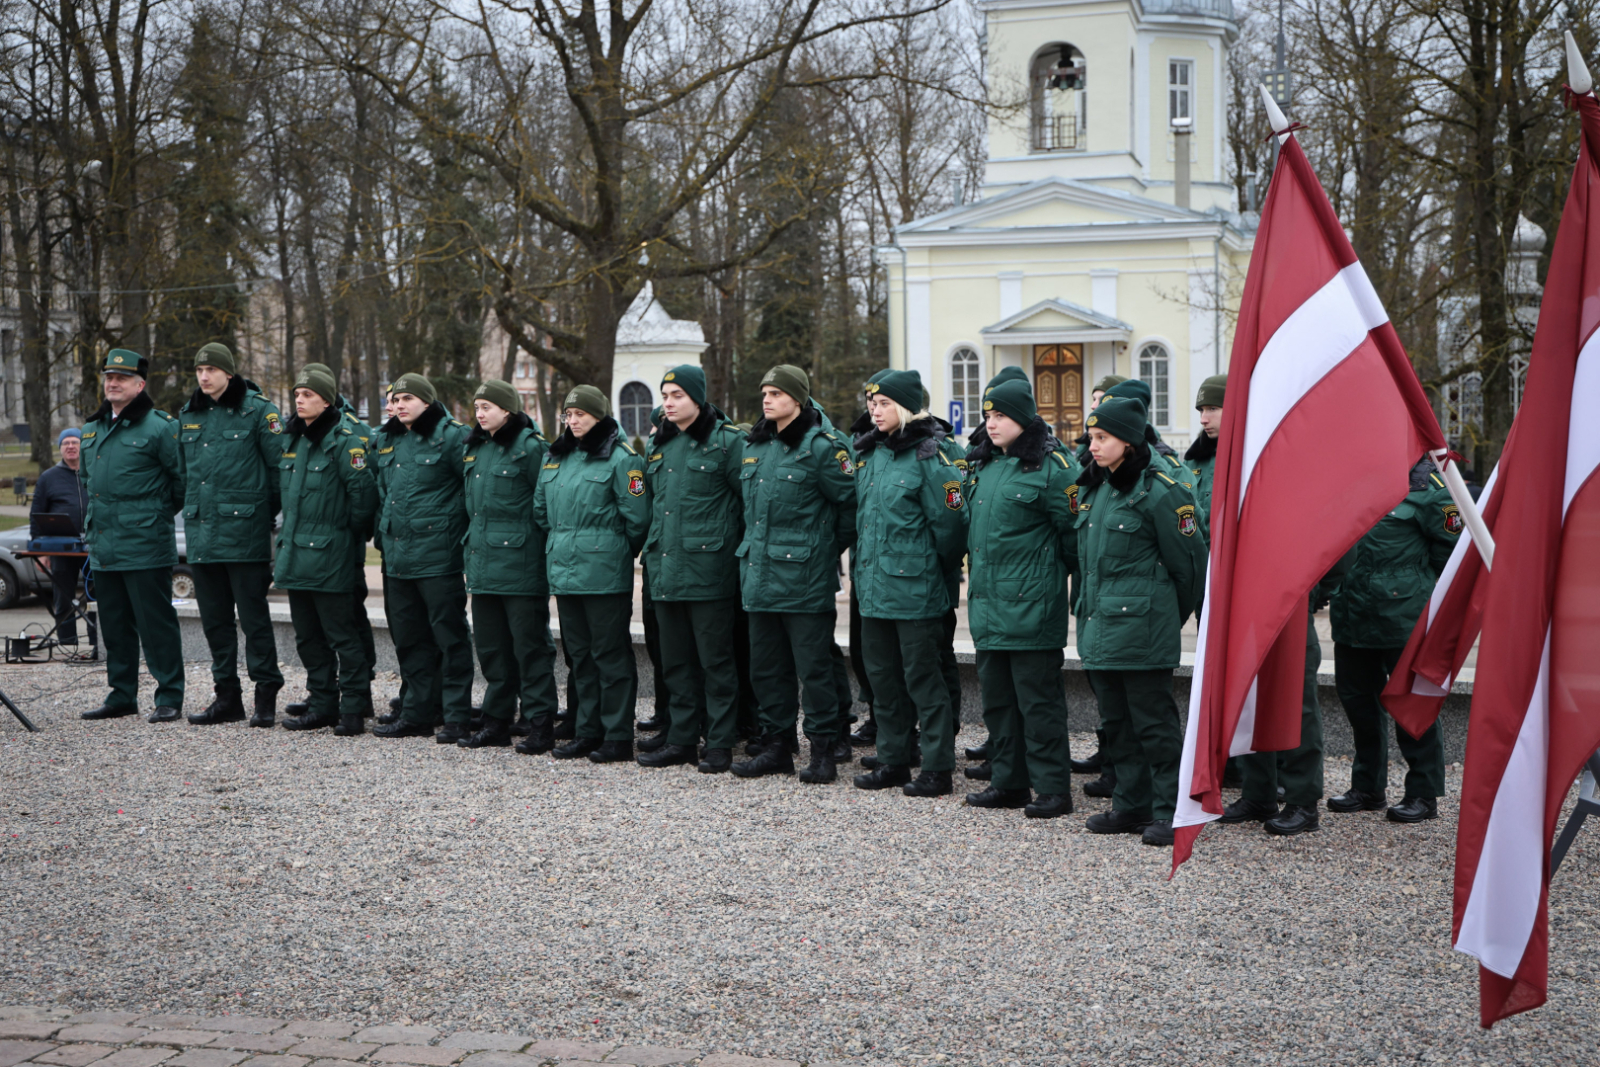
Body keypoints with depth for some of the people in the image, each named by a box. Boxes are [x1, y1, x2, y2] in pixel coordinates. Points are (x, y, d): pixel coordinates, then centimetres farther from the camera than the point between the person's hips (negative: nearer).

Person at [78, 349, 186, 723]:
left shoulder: (159, 426, -8)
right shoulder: (92, 429, 15)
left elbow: (183, 478, -6)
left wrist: (161, 512, 1)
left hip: (145, 547, -7)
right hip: (103, 548, 8)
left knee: (156, 622, -4)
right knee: (115, 625, 13)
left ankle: (169, 698, 1)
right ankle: (122, 695, 22)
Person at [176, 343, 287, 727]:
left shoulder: (257, 410, -4)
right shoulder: (187, 415, 14)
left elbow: (278, 466, -3)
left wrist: (266, 514, -1)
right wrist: (192, 509, 17)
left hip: (244, 532, -6)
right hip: (201, 533, 6)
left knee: (253, 614, -4)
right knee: (214, 617, 10)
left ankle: (266, 694, 3)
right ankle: (227, 698, 17)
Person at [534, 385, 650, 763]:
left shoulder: (620, 458, -8)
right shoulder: (555, 458, 13)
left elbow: (637, 518, -9)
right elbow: (541, 511, 22)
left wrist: (617, 553, 1)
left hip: (605, 575, -7)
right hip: (564, 571, 7)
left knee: (611, 654, -3)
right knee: (580, 654, 12)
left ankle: (618, 736, 2)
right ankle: (587, 731, 20)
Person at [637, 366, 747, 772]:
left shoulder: (725, 442, -6)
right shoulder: (658, 445, 14)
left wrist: (738, 546, -2)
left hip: (708, 569, -7)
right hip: (665, 570, 7)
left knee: (715, 659, -1)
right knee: (676, 660, 11)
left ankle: (720, 744, 5)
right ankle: (682, 738, 19)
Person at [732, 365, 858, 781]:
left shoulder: (821, 447, -9)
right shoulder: (754, 446, 13)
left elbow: (851, 504, -6)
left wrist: (830, 548, 2)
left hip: (804, 579, -7)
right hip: (759, 574, 7)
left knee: (813, 668, -2)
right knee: (766, 667, 11)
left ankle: (822, 751, 5)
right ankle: (776, 746, 21)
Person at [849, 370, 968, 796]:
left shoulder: (928, 458, -13)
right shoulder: (871, 454, 11)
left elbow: (949, 524, -12)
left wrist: (933, 573, -1)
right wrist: (867, 565, 16)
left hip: (914, 591, -8)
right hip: (874, 587, 8)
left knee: (922, 678, -2)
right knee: (883, 677, 13)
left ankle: (937, 769, 5)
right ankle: (893, 761, 24)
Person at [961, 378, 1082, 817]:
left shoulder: (1052, 468, -10)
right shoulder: (983, 465, 12)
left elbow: (1074, 534, -6)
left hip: (1032, 606, -8)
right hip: (988, 602, 8)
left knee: (1038, 699, -3)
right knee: (997, 697, 13)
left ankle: (1053, 790, 4)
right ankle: (1008, 783, 22)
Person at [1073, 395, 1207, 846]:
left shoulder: (1159, 492, -12)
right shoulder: (1092, 488, 12)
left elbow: (1189, 563, -6)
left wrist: (1169, 618, 5)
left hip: (1142, 629, -8)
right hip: (1098, 623, 8)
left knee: (1153, 720, -3)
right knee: (1116, 719, 13)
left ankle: (1170, 812, 5)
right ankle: (1133, 805, 22)